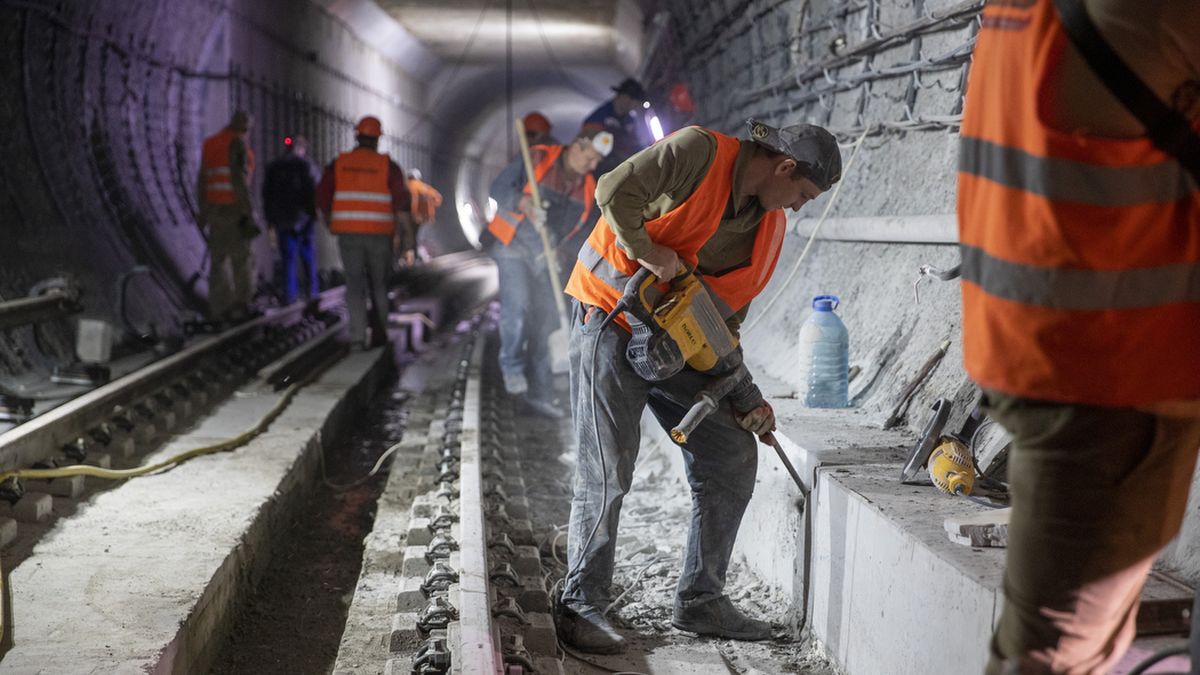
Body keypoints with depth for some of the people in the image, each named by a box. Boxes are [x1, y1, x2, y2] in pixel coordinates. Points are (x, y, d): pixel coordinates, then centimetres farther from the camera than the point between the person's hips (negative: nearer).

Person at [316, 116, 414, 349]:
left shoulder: (339, 164, 3)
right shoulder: (388, 166, -2)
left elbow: (322, 199, 2)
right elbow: (403, 204, -9)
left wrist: (332, 224, 20)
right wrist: (409, 242, -9)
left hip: (349, 234, 1)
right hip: (380, 234, 0)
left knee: (355, 285, 5)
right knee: (379, 285, 16)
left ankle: (357, 336, -8)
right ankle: (379, 333, 17)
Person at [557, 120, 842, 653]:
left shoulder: (770, 227, 7)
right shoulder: (698, 152, -14)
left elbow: (727, 313, 8)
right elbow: (615, 190, -24)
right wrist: (646, 251, -20)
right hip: (612, 323, -7)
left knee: (733, 458, 3)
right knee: (606, 473, -7)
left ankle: (699, 600, 14)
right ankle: (581, 607, 8)